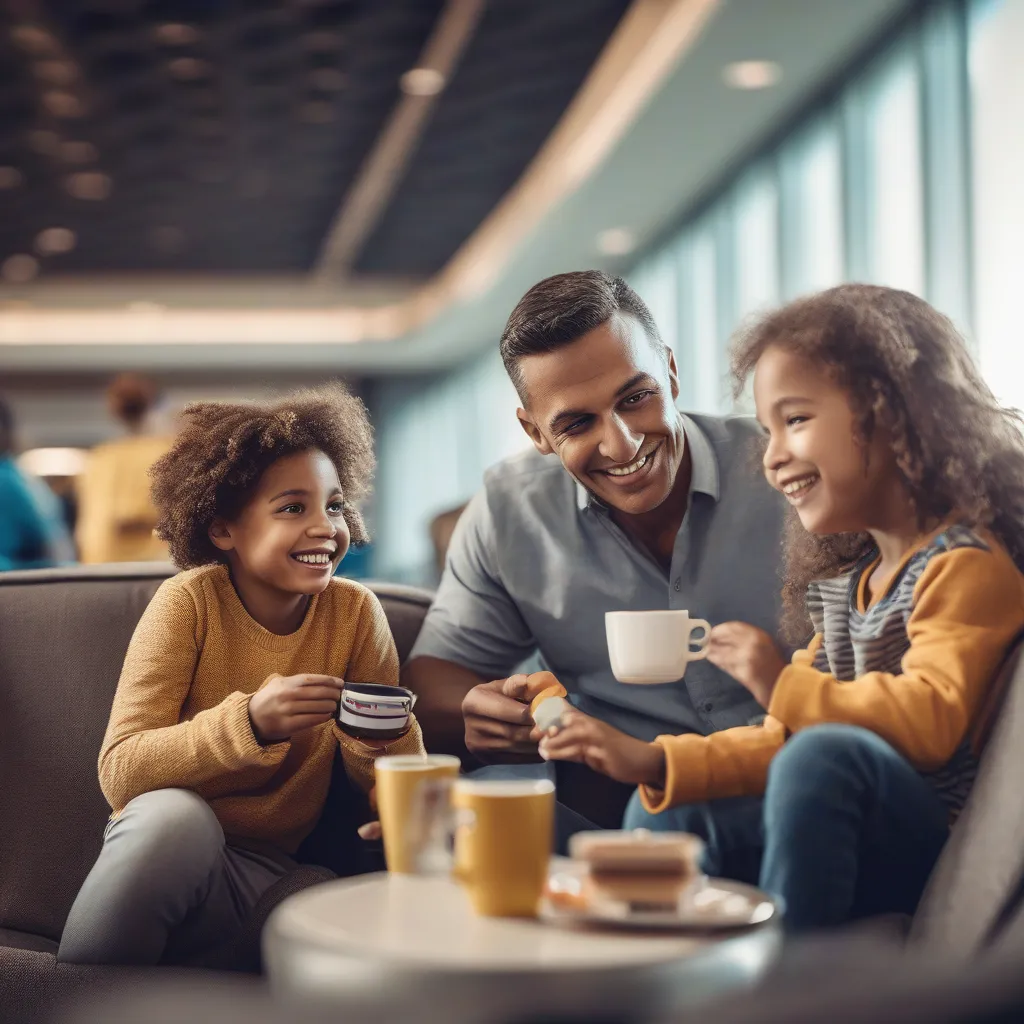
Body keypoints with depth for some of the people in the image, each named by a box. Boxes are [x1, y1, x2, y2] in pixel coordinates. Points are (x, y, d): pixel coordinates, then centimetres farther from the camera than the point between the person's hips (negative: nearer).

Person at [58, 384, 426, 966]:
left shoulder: (356, 612, -4)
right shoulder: (189, 603, -11)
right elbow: (120, 774, -20)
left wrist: (388, 740, -25)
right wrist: (250, 722, -34)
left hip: (266, 872, 1)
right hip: (158, 848, -1)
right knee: (174, 814, -34)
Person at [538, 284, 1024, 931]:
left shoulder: (964, 564, -10)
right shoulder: (842, 584, 19)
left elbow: (931, 720, -24)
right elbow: (783, 739, 18)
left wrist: (786, 688, -26)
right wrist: (657, 762, 7)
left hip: (939, 848, -9)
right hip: (849, 844, 9)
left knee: (824, 756, -35)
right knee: (660, 817, 5)